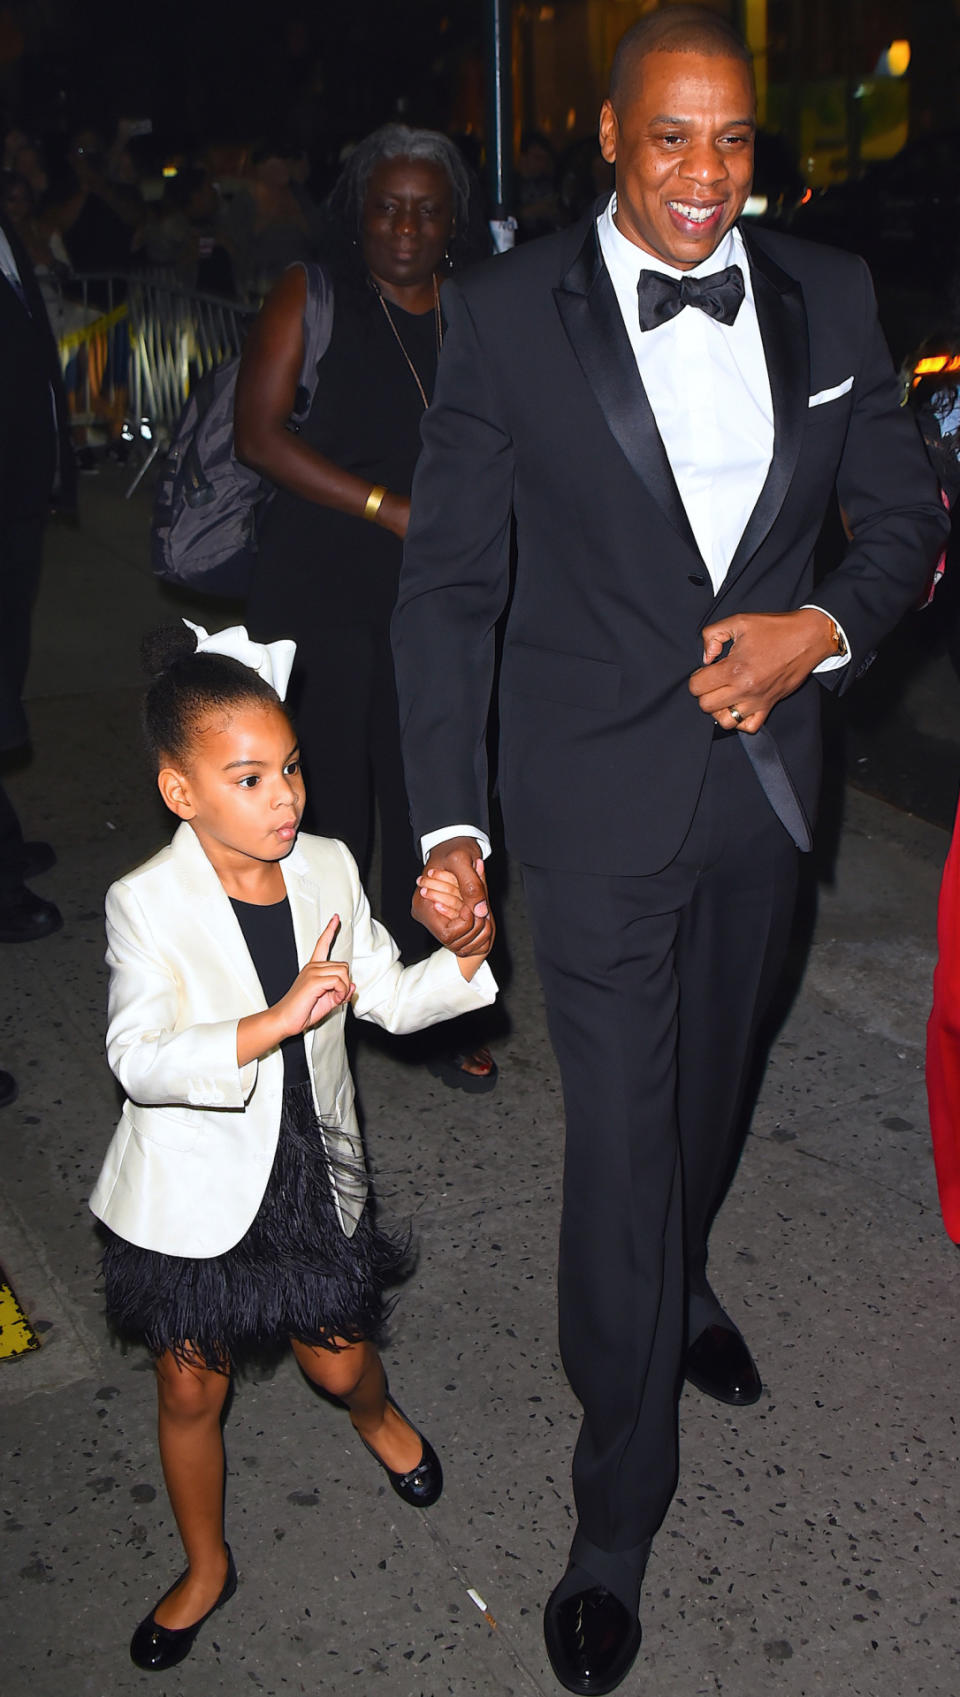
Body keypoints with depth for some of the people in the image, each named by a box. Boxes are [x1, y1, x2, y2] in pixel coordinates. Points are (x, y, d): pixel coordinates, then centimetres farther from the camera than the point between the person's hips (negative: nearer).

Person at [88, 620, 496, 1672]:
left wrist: (465, 957, -15)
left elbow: (392, 1000, 4)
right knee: (190, 1392, 15)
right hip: (195, 1197, -2)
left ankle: (377, 1416, 57)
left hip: (313, 1179, 3)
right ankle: (206, 1568, 42)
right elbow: (138, 1059, -32)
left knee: (337, 1362, 18)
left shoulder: (327, 869, -7)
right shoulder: (147, 904, -21)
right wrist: (274, 1021, -44)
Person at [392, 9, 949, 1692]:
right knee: (620, 1135, 0)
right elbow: (448, 582, -9)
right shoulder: (508, 311, -9)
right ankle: (618, 1515, 20)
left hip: (765, 775, 4)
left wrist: (819, 628, -14)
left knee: (711, 1079, 24)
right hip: (598, 794, -4)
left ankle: (681, 1285, 56)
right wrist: (447, 824, -16)